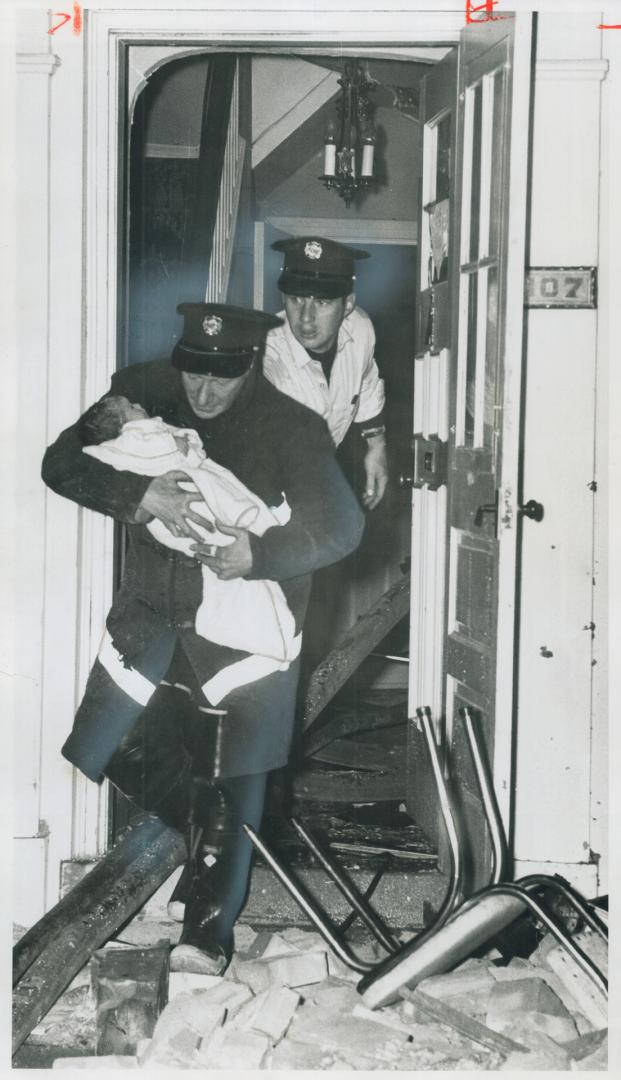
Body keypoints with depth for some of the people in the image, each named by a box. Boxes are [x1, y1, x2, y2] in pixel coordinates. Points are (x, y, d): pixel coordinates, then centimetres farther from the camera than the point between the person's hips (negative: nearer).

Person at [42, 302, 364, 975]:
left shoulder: (289, 426, -13)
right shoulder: (143, 394, -5)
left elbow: (341, 523, -14)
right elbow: (63, 462, -10)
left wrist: (259, 553, -32)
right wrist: (140, 495, -28)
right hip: (152, 613, 4)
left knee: (228, 781, -2)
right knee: (98, 748, 7)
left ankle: (208, 930, 10)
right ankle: (201, 828, 33)